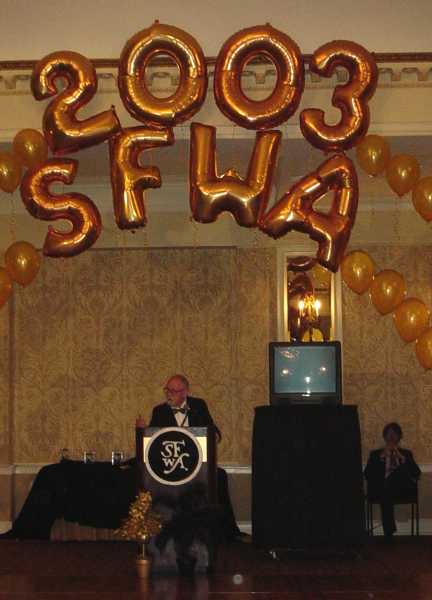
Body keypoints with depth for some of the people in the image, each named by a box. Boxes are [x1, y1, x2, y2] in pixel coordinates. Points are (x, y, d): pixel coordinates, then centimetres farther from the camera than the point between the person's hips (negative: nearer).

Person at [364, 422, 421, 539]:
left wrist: (401, 458, -4)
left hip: (402, 489, 0)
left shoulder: (406, 453, 22)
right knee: (385, 495, -38)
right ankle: (388, 532, -36)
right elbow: (367, 474, 3)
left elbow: (417, 473, 4)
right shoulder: (375, 454, 21)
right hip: (381, 489, 0)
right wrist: (381, 457, -5)